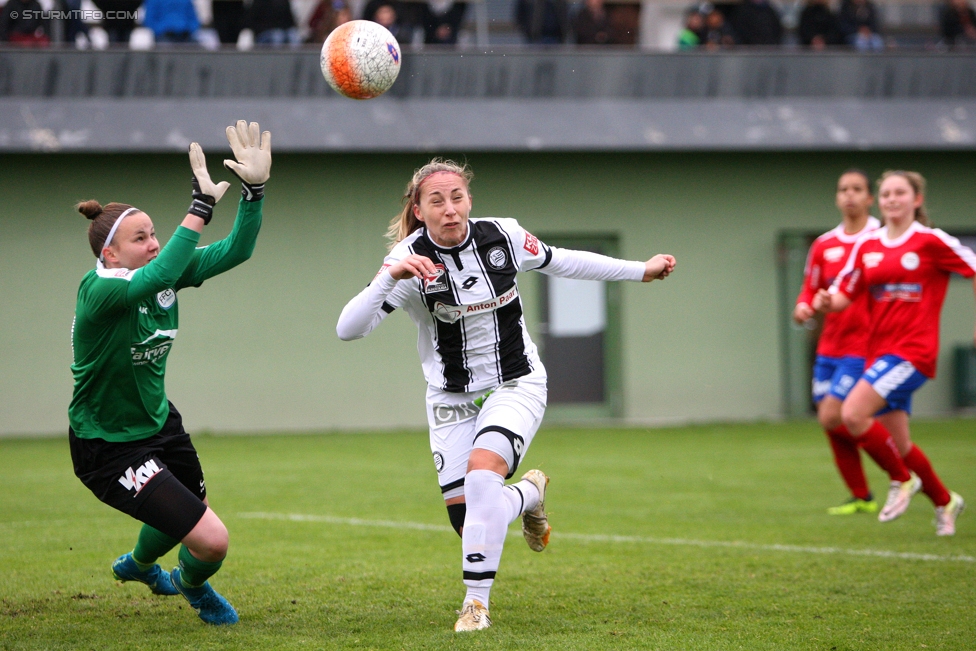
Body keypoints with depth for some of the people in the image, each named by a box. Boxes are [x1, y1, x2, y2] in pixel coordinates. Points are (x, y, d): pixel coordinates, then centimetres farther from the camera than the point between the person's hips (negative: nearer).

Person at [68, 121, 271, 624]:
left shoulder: (163, 275, -8)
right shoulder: (98, 291, -29)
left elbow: (235, 251, -9)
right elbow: (156, 276, -49)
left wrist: (255, 189, -23)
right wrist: (201, 206, -50)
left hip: (158, 424, 8)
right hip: (107, 446, -8)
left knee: (188, 511, 32)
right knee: (210, 540, -15)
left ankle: (138, 564, 67)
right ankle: (194, 588, 23)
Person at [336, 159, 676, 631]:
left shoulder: (503, 236, -11)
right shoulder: (411, 259, -19)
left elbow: (560, 261, 9)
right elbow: (348, 328, -29)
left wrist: (640, 271, 16)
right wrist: (390, 277, -44)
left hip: (517, 385, -1)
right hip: (451, 400, 1)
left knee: (481, 473, -27)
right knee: (469, 523, -2)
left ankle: (476, 601, -16)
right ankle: (528, 493, 33)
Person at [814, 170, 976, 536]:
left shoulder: (931, 242, -5)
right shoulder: (867, 246, 10)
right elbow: (845, 293, 10)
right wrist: (825, 302, -13)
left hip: (912, 350, -6)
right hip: (879, 350, 6)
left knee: (853, 414, -22)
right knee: (899, 444, 9)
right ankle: (944, 501, 30)